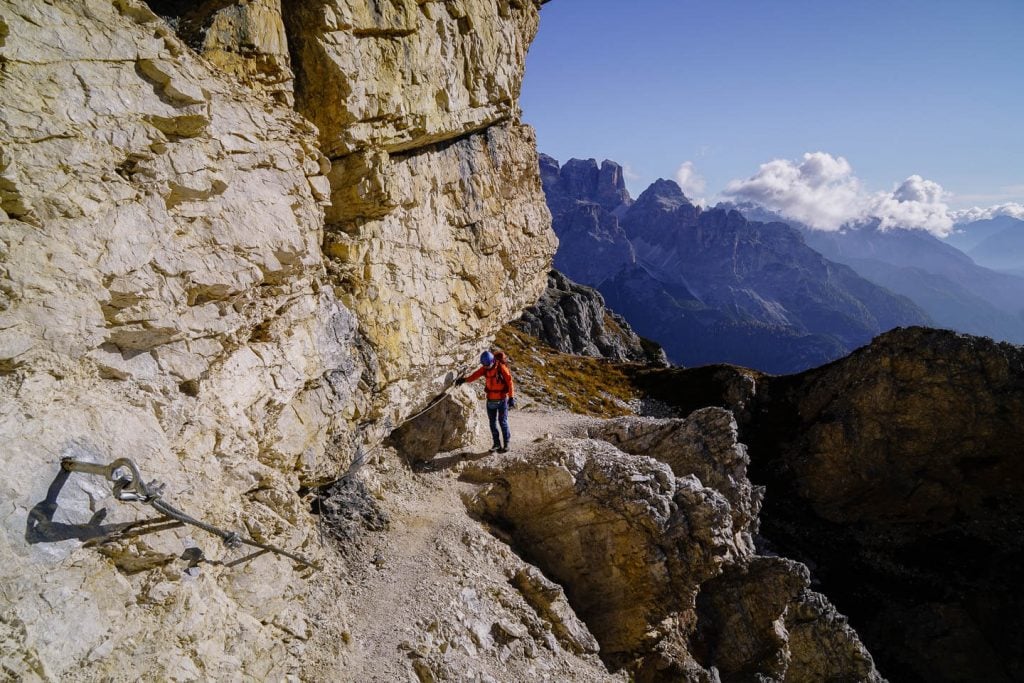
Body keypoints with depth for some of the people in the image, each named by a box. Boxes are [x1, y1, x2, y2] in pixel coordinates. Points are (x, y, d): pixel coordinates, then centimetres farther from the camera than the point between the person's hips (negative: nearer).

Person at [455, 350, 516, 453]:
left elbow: (510, 382, -17)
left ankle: (506, 444, 9)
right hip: (490, 400, 5)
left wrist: (511, 398, -20)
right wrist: (464, 379, -28)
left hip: (502, 400, -5)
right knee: (492, 422, 9)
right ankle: (496, 443, 21)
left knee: (503, 422, -3)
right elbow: (476, 375, -12)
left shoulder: (502, 368, -16)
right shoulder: (485, 368, 0)